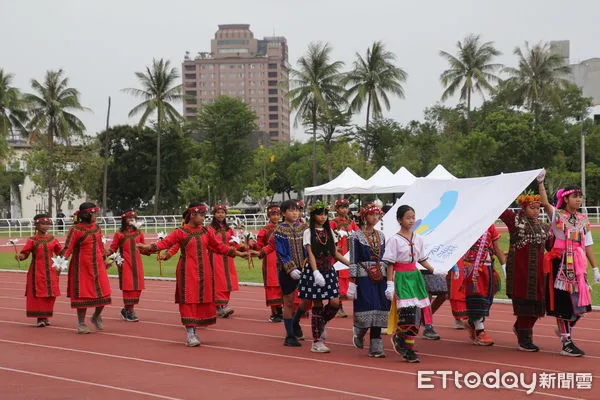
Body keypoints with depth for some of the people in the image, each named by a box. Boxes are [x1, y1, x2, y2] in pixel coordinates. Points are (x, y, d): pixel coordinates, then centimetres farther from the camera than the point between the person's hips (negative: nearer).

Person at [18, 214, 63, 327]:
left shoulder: (52, 239, 8)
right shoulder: (32, 240, -2)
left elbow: (60, 252, 15)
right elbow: (24, 253, -9)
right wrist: (19, 256, -29)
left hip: (50, 270, 3)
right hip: (37, 271, -3)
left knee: (50, 294, 3)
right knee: (38, 294, -5)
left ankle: (46, 316, 16)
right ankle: (40, 318, 1)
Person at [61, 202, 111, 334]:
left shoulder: (96, 228, 6)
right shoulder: (76, 230, -13)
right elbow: (68, 247, -15)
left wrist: (104, 259, 25)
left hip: (97, 265, 6)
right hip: (82, 266, -6)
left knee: (103, 292, 4)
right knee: (82, 294, 1)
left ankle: (96, 317, 27)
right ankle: (81, 323, 13)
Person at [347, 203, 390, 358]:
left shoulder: (381, 236, 12)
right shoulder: (356, 236, -3)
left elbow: (384, 258, 16)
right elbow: (353, 261, -6)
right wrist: (352, 282, -12)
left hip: (380, 278, 5)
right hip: (363, 278, -5)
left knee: (379, 311, 1)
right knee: (366, 311, -9)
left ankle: (375, 348, 5)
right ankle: (358, 331, 24)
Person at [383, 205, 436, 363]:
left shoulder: (418, 239, 10)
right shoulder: (394, 240, -7)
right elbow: (390, 264, -8)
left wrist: (434, 270, 7)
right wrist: (390, 285, -12)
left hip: (415, 276, 6)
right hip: (401, 277, -6)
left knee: (416, 313, 1)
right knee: (408, 312, -14)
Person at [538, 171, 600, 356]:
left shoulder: (583, 219, 11)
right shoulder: (557, 215, -4)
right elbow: (545, 203, -24)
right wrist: (540, 182, -35)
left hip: (578, 264, 5)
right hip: (561, 262, -5)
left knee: (580, 301, 4)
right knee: (563, 302, -3)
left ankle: (565, 330, 31)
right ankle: (566, 344, 4)